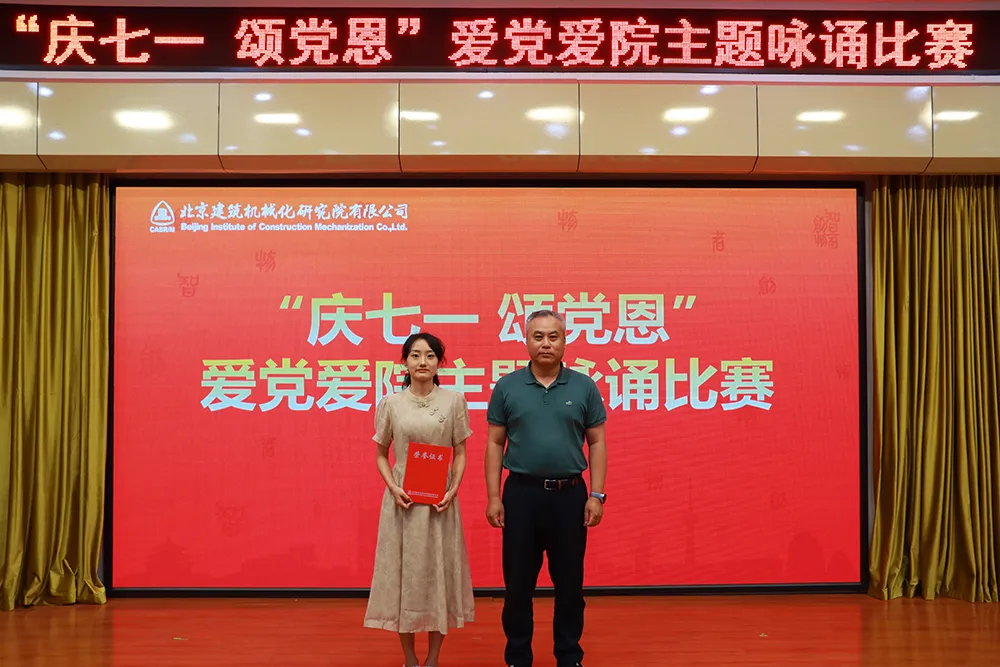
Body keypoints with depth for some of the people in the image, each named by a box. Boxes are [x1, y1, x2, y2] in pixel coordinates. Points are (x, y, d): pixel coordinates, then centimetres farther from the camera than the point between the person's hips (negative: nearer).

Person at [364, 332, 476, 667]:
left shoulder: (453, 400, 0)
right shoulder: (390, 403, 1)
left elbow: (460, 453, 3)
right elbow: (381, 454, 6)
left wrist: (453, 490, -11)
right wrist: (393, 488, -10)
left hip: (440, 500, 0)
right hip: (403, 499, 0)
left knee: (439, 571, 5)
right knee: (403, 571, 5)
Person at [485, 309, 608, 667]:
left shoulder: (584, 387, 1)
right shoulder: (507, 387, 1)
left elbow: (597, 443, 3)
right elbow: (495, 444, 3)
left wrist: (596, 495, -4)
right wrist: (493, 496, -3)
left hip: (569, 494, 0)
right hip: (521, 493, 0)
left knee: (569, 583, 10)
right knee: (518, 584, 8)